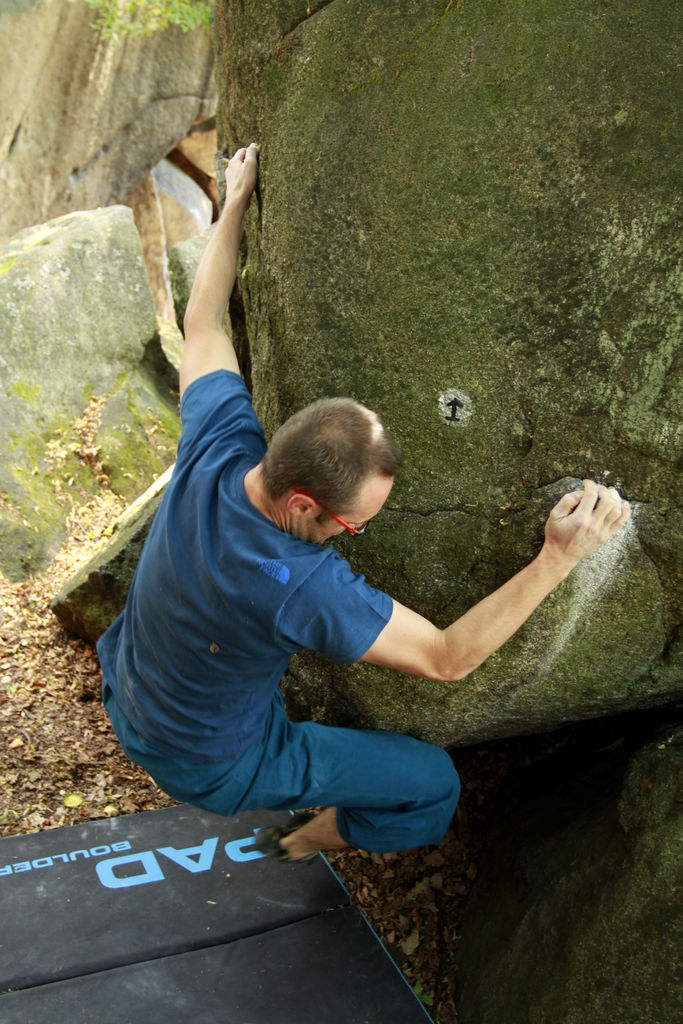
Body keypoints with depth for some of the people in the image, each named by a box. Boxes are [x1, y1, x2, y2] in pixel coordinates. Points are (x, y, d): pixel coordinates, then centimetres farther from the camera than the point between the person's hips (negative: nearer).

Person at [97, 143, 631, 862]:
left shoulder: (219, 445, -26)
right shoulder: (301, 587, -43)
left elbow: (202, 325, -7)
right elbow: (446, 659, -32)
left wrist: (237, 202, 3)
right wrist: (558, 559, -39)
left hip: (126, 696, 7)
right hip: (205, 763, -6)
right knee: (435, 785, 5)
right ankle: (318, 835, 31)